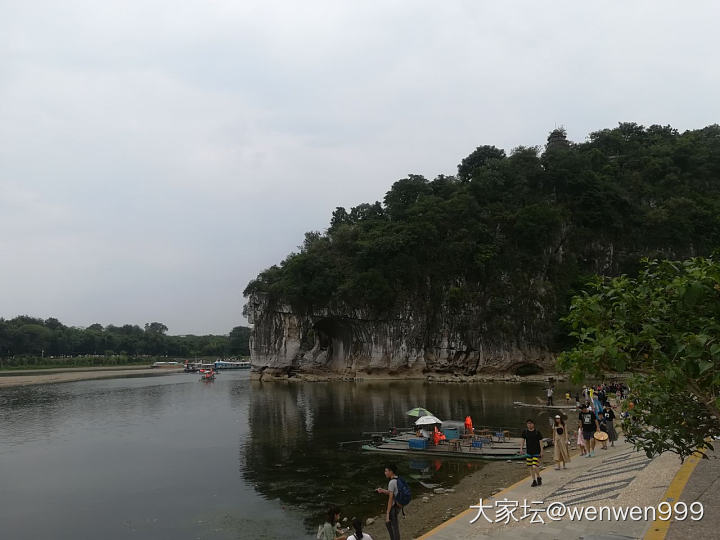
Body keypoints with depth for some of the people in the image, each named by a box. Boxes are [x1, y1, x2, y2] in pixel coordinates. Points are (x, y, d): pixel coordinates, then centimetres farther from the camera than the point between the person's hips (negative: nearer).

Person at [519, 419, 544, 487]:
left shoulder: (537, 432, -5)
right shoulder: (525, 432, 2)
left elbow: (540, 442, -1)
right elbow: (523, 440, 6)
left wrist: (541, 451, -5)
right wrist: (521, 449, -7)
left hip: (536, 452, -3)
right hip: (529, 452, 3)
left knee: (535, 467, -12)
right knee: (531, 467, 7)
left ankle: (539, 478, 15)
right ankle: (534, 481, 20)